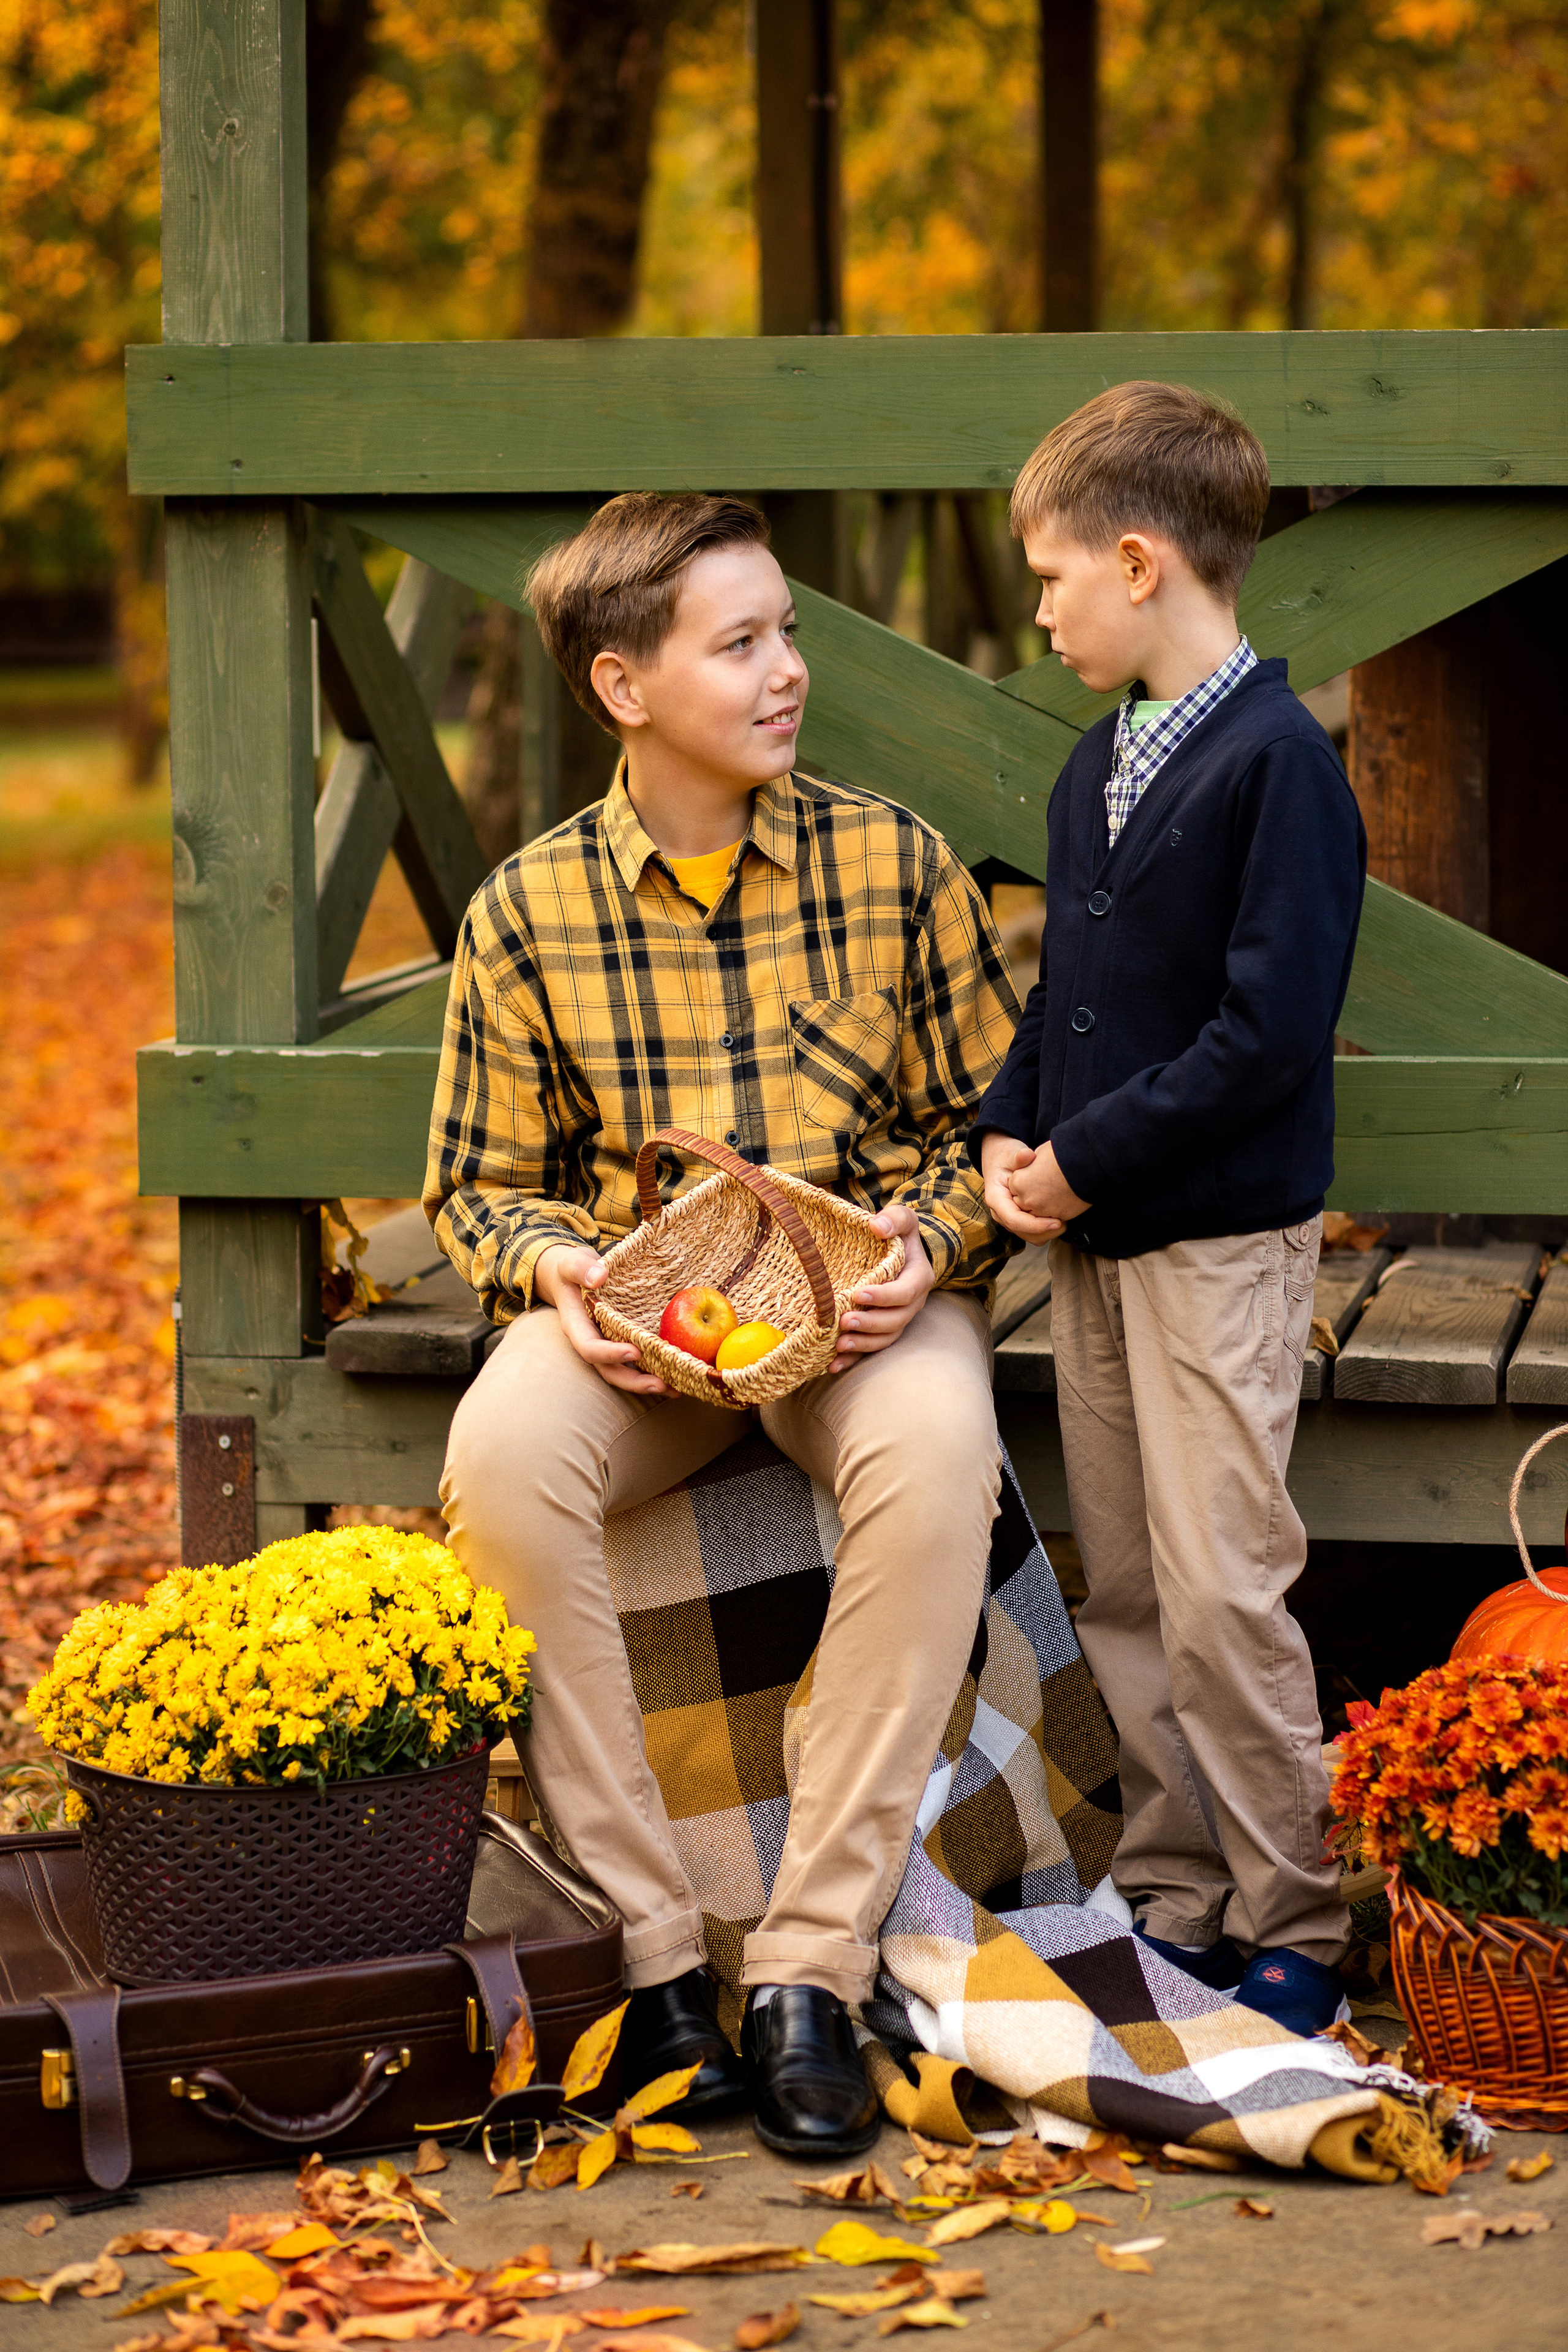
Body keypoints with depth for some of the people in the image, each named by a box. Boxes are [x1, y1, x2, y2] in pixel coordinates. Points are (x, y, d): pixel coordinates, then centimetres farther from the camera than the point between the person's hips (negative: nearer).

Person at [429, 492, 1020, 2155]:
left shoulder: (893, 865, -2)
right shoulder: (530, 908, -1)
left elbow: (992, 1120, 6)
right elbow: (480, 1183, 9)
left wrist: (929, 1236, -15)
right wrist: (553, 1266, -14)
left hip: (867, 1289, -1)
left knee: (935, 1450, -36)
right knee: (500, 1456, -33)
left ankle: (811, 1969, -29)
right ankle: (648, 1952, -22)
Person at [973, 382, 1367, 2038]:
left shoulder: (1276, 763, -14)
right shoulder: (1098, 765, 12)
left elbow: (1270, 1031, -20)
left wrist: (1087, 1157, -16)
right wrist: (1008, 1137, 2)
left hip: (1220, 1245, -8)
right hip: (1090, 1240, 8)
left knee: (1222, 1597, -8)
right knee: (1124, 1593, 11)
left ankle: (1292, 1933, 3)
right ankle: (1173, 1899, 20)